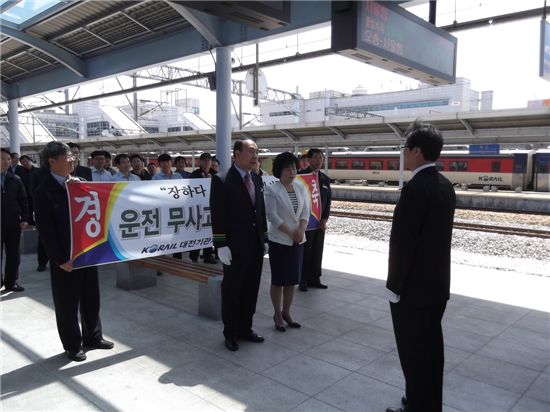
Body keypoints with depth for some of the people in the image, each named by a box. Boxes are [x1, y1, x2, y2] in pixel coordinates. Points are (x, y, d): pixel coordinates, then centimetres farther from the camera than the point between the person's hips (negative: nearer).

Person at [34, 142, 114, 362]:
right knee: (67, 304, 9)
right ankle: (72, 345, 26)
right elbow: (45, 229, -14)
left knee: (91, 298, 18)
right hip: (65, 257, -6)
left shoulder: (79, 182, 6)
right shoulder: (44, 190, -12)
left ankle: (93, 337, 35)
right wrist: (60, 259, -15)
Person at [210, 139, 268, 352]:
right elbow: (217, 215, -13)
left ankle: (245, 328, 32)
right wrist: (221, 245, -16)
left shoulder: (257, 179, 10)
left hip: (255, 246, 6)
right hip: (235, 247, -6)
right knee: (232, 290, 9)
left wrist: (264, 238, 12)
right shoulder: (222, 180, -10)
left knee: (251, 290, 15)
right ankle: (230, 333, 25)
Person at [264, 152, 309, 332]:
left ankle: (286, 313, 25)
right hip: (279, 240, -5)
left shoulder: (301, 189, 9)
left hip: (297, 241, 5)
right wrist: (291, 233, -15)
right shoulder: (271, 190, -9)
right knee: (278, 280, 4)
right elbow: (272, 215, -14)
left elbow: (305, 212, 6)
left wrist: (301, 230, -11)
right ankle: (277, 314, 17)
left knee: (292, 279, 11)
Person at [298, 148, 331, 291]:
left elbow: (328, 200, 11)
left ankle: (315, 279, 21)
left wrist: (324, 219, 1)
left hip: (320, 222, 5)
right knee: (305, 252, 3)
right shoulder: (301, 175, -7)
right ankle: (303, 280, 13)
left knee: (317, 252, 10)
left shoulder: (325, 179, 11)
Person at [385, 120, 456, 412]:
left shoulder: (415, 189, -22)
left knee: (413, 352, 6)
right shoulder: (445, 185, 6)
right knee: (430, 348, 20)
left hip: (413, 288, -9)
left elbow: (402, 243, -22)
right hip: (437, 284, 9)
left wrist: (394, 286, -11)